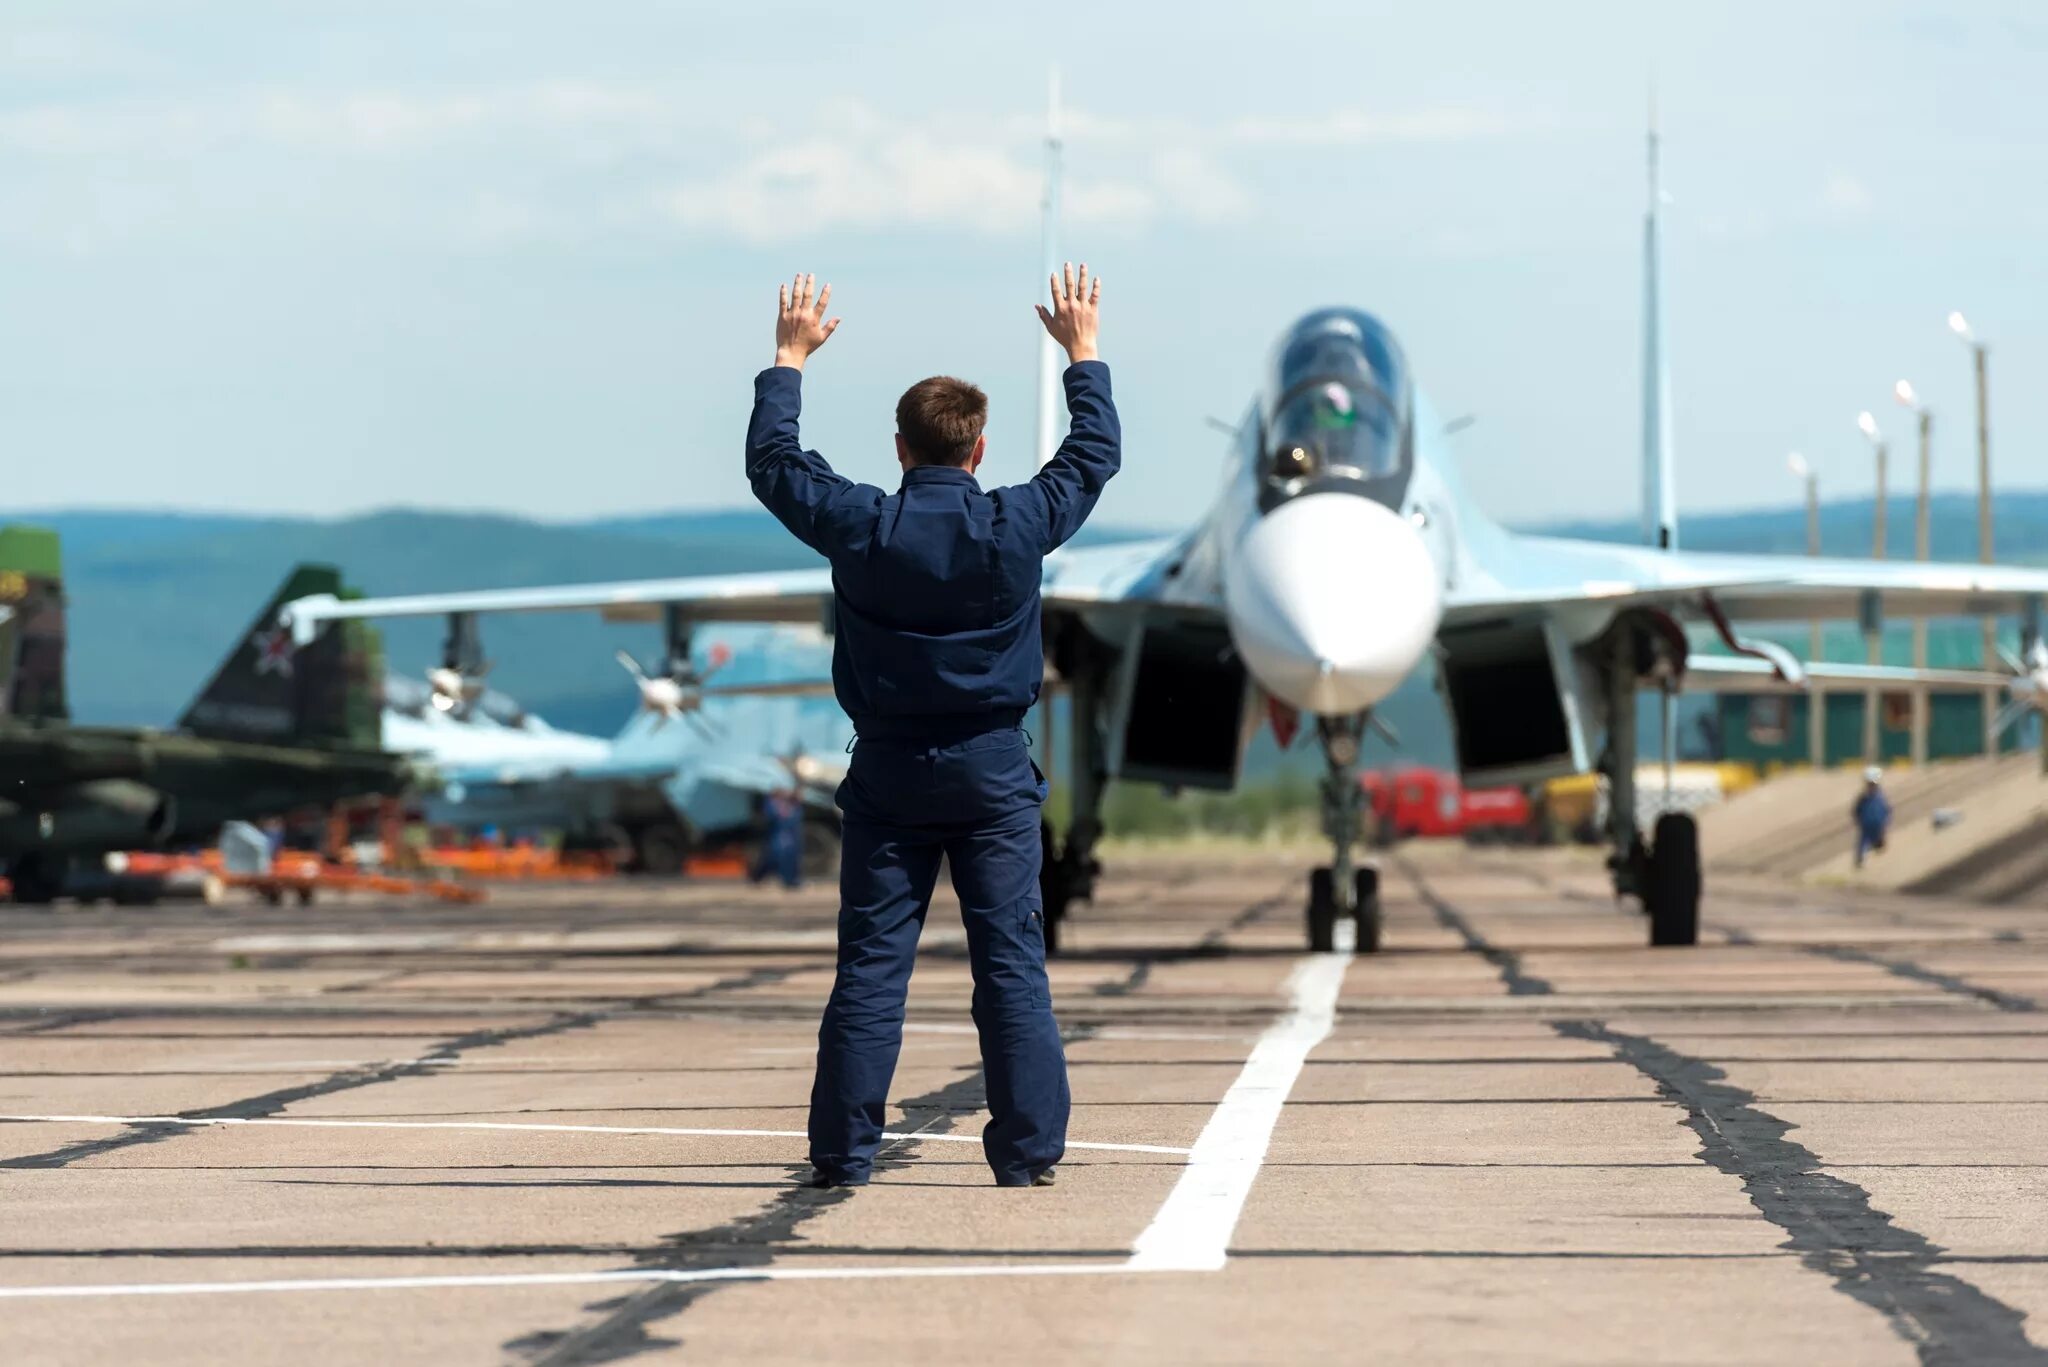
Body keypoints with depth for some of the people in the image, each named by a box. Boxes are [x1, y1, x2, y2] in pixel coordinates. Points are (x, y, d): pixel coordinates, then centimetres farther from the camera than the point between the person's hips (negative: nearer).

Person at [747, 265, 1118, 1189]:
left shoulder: (859, 526, -7)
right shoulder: (1017, 525, -7)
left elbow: (772, 461, 9)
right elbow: (1096, 453, 11)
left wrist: (790, 359, 21)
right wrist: (1084, 353, 23)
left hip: (887, 777, 0)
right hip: (993, 771, 0)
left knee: (869, 966, 3)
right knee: (1012, 963, 1)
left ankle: (842, 1154, 3)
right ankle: (1028, 1153, -1)